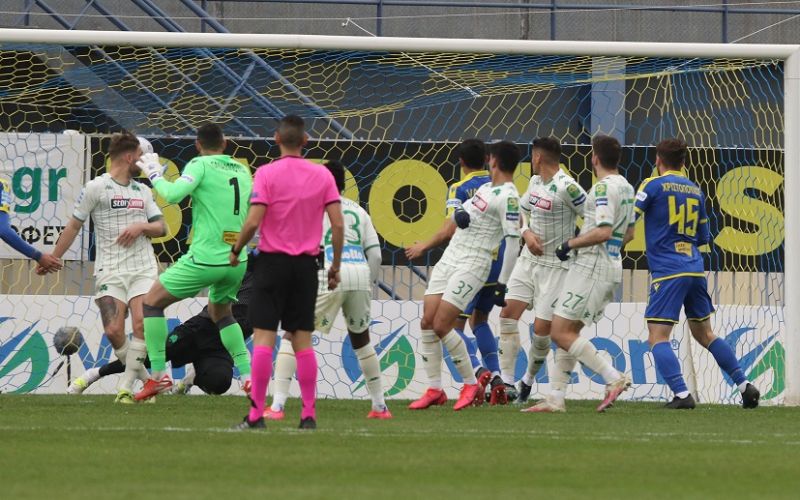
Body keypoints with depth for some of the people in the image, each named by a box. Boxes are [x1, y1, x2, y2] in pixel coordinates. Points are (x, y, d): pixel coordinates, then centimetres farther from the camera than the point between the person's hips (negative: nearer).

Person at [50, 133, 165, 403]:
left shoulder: (143, 191, 16)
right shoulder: (96, 188, 1)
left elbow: (161, 227, 17)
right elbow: (74, 226, 5)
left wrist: (142, 227, -4)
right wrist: (52, 259, 3)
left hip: (143, 269, 3)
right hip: (110, 271, -3)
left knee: (142, 325, -17)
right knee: (113, 331, -16)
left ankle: (126, 386, -8)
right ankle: (146, 378, 5)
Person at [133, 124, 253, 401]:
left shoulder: (201, 165, -5)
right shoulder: (242, 171, 12)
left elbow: (173, 194, -18)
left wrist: (155, 174, -2)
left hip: (205, 258, -6)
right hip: (238, 261, 6)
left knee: (153, 301, 8)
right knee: (220, 311, 30)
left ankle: (158, 375, 2)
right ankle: (247, 374, 17)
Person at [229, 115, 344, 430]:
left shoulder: (266, 173, -8)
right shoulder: (323, 176, 2)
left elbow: (253, 221, -14)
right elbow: (338, 224, 0)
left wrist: (236, 251, 3)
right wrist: (335, 266, 9)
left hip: (273, 261, -3)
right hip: (306, 263, 3)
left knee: (263, 338, -3)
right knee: (302, 341, 8)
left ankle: (256, 413, -9)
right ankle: (308, 414, 5)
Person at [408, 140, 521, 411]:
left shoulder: (507, 196, -13)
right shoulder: (486, 188, 15)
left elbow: (513, 241, -17)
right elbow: (463, 211, 26)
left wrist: (502, 284, -18)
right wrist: (459, 213, -1)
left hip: (473, 264, -9)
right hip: (450, 257, 9)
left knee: (441, 326, -13)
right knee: (427, 322, 1)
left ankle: (471, 384, 3)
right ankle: (434, 390, 7)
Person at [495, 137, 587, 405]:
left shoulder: (566, 187, -18)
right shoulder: (535, 182, 7)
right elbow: (521, 212, 20)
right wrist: (527, 233, -1)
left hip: (555, 266, -7)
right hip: (528, 259, 7)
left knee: (542, 328, -5)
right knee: (508, 313, -2)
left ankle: (528, 380, 17)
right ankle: (506, 380, 1)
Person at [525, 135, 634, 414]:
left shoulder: (604, 187, -15)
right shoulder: (627, 188, 13)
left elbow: (603, 232, -24)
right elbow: (628, 234, 23)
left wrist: (570, 245, -13)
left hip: (591, 266, -10)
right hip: (613, 268, 10)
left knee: (560, 333, -9)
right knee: (569, 332, 11)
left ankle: (613, 378, -14)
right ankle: (555, 399, 7)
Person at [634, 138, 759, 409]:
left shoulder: (653, 185, -2)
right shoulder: (696, 191, 15)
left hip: (667, 272, -6)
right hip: (695, 270, 6)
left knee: (658, 337, -5)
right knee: (705, 334, 18)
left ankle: (682, 394, -20)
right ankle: (745, 385, 13)